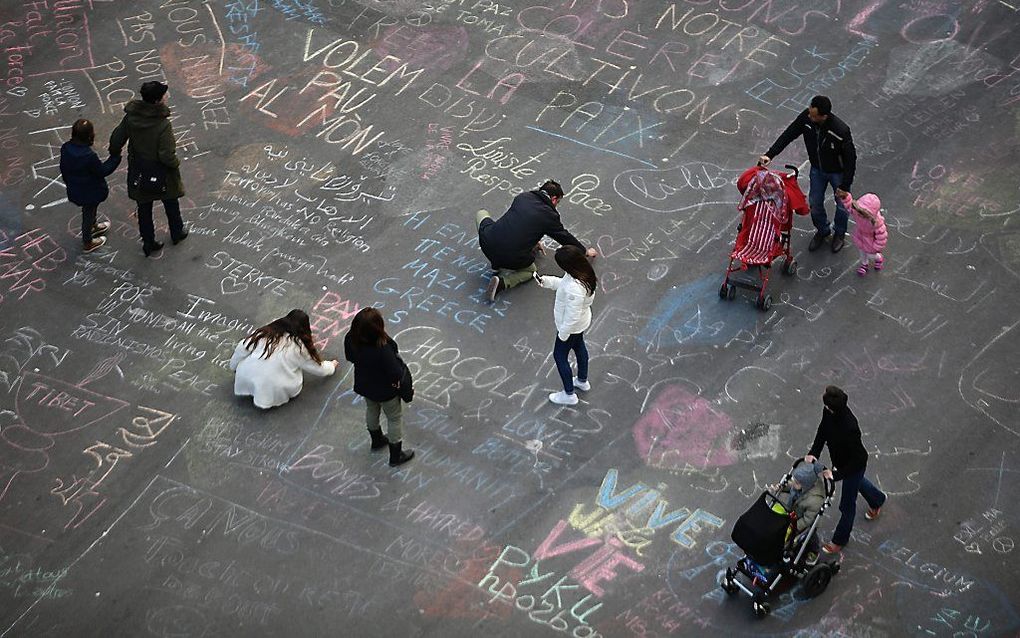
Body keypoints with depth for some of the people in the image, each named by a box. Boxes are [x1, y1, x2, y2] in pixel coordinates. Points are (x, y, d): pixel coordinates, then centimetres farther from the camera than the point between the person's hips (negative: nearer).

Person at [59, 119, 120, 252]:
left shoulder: (66, 148, -15)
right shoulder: (89, 156, -37)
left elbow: (63, 168, 1)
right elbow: (103, 171, -21)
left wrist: (69, 183, 18)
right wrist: (115, 157, -14)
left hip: (74, 190, 6)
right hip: (90, 193, -6)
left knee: (89, 211, 33)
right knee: (89, 213, 18)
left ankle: (93, 227, 60)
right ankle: (88, 242, 39)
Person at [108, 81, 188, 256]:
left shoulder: (131, 117, -15)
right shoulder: (163, 125, -31)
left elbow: (116, 140, -5)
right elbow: (167, 156, -30)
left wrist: (114, 156, 15)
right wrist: (176, 163, -8)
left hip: (139, 173, 4)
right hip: (162, 175, -4)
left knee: (144, 207, 21)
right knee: (171, 203, 24)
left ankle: (148, 243, 34)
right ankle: (177, 234, 46)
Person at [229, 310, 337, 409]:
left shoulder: (266, 331, 6)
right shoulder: (298, 346, 0)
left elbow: (242, 348, 5)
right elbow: (318, 369, 12)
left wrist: (235, 368, 22)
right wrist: (331, 366, 32)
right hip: (274, 391, -4)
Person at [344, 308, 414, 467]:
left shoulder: (350, 339, -26)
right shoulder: (383, 350, -44)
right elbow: (396, 374, -33)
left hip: (365, 386, 6)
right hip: (385, 391, -6)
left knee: (371, 410, 34)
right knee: (395, 419, 21)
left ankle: (377, 440, 61)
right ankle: (396, 456, 40)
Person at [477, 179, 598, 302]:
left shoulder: (523, 197, 11)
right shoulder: (549, 216, -2)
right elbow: (566, 238, 12)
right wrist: (585, 252, 29)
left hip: (488, 243, 3)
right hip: (513, 260, -3)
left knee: (481, 214, 31)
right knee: (530, 270, 32)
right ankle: (503, 281, 1)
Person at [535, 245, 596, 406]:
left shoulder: (574, 289, -44)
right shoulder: (583, 272, -17)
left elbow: (572, 316, -33)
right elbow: (563, 283, 4)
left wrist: (563, 333, -18)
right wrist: (546, 281, -7)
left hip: (571, 326, -9)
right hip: (581, 322, 9)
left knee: (559, 356, 14)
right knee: (579, 347, 30)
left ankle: (569, 394, 30)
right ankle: (582, 381, 55)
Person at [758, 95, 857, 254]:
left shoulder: (841, 131, -39)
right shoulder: (806, 118, -27)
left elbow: (850, 159, -27)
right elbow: (788, 134, -13)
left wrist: (845, 186, -21)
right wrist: (770, 154, -21)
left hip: (838, 173, -4)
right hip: (817, 169, 4)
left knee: (842, 204, 19)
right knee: (815, 203, 19)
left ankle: (840, 233, 47)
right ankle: (822, 231, 48)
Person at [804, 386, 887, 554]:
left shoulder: (849, 428, -44)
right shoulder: (829, 411, -22)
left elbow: (857, 460, -33)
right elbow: (823, 430, -3)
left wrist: (836, 474, -34)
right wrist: (813, 452, -15)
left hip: (854, 466, -7)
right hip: (840, 460, 8)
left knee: (847, 505, 14)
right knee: (857, 482, 37)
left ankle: (840, 540, 37)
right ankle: (877, 499, 67)